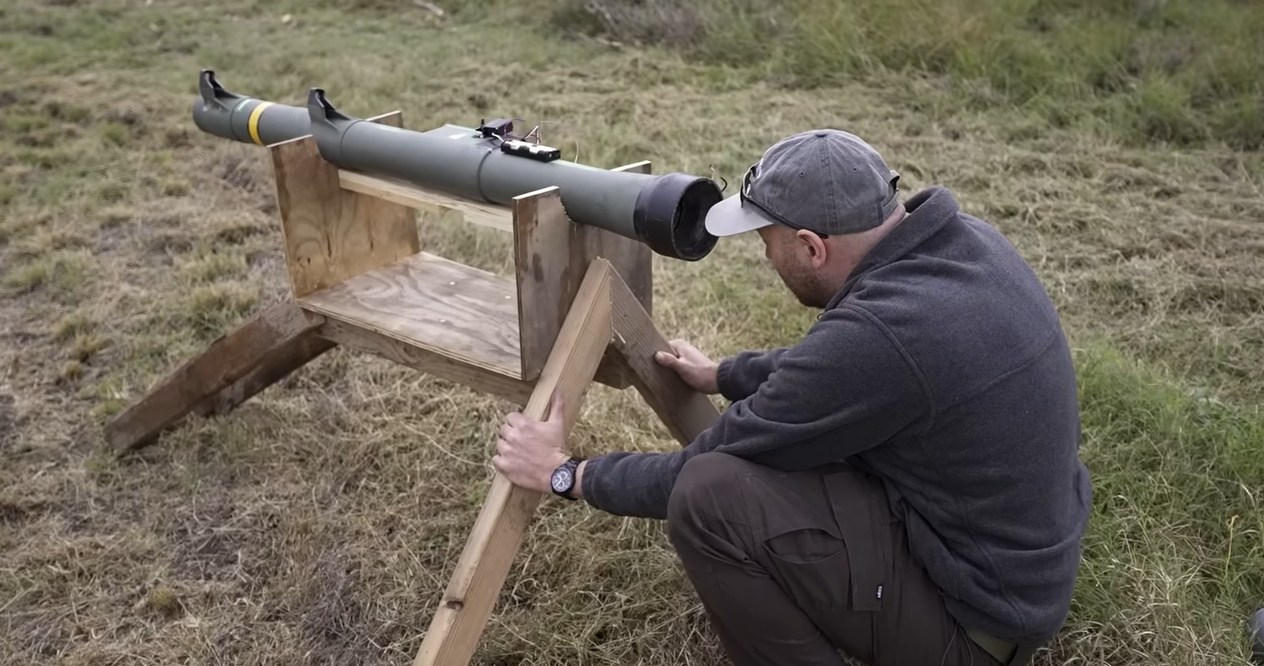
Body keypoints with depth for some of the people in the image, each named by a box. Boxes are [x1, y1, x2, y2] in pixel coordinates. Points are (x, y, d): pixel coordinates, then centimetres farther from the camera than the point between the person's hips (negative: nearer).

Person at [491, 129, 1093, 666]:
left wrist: (567, 474, -4)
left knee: (709, 496, -20)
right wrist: (723, 375, 24)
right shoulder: (963, 239, -5)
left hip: (973, 617, -9)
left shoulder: (876, 333, -31)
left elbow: (711, 469, -18)